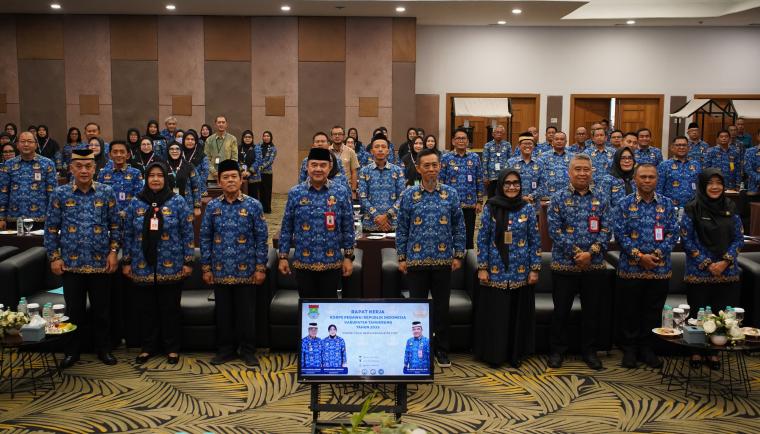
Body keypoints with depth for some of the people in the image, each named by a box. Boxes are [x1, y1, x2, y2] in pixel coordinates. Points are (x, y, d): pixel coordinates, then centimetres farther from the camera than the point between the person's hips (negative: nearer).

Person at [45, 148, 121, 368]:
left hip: (100, 263, 0)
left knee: (102, 309, 8)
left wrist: (113, 251, -3)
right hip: (71, 263, 0)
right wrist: (54, 257, -2)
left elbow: (115, 225, 5)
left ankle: (104, 349, 22)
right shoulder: (60, 194, 0)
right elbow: (51, 228, 3)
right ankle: (72, 351, 23)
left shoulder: (107, 192, 1)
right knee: (74, 310, 9)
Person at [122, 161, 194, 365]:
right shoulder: (135, 203, 4)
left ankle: (172, 348, 19)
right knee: (147, 309, 11)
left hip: (171, 267, -2)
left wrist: (188, 262, -6)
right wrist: (126, 262, 4)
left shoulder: (178, 202, -2)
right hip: (143, 267, 2)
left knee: (170, 309, 6)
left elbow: (187, 234, -2)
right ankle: (148, 347, 25)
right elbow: (128, 235, 7)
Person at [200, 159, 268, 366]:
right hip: (221, 271, 2)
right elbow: (205, 238, 6)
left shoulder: (253, 205, -3)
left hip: (246, 271, -2)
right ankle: (225, 350, 24)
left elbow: (261, 238, -3)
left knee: (246, 312, 5)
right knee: (223, 312, 11)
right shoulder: (212, 206, 4)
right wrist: (206, 268, 2)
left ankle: (248, 351, 17)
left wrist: (261, 268, -7)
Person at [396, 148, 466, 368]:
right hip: (416, 260, 0)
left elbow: (459, 227, 4)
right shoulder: (409, 195, 0)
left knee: (442, 307, 8)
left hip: (443, 260, 1)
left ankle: (442, 350, 22)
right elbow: (402, 229, 3)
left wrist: (458, 255, 0)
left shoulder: (451, 194, 2)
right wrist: (401, 257, 0)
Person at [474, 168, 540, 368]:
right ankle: (493, 354, 18)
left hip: (520, 272, 1)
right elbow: (482, 239, 0)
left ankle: (516, 354, 23)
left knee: (518, 314, 8)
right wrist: (482, 268, -4)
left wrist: (535, 269, -1)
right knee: (494, 314, 4)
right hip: (495, 271, -1)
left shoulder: (528, 209, 2)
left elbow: (535, 240, 3)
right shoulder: (490, 208, -1)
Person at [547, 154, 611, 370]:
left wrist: (591, 253, -14)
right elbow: (555, 230, -9)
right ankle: (557, 350, 20)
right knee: (561, 310, 6)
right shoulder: (558, 198, -2)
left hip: (594, 265, 2)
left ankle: (589, 351, 24)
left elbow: (606, 230, 0)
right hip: (564, 264, -2)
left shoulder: (601, 198, 4)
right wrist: (577, 253, -15)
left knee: (592, 311, 10)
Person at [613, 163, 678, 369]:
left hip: (660, 269, 2)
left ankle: (647, 348, 23)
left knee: (653, 312, 9)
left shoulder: (667, 204, 5)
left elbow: (673, 233, 1)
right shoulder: (625, 204, -1)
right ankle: (629, 350, 19)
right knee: (630, 311, 6)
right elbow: (620, 233, -6)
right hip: (631, 268, -2)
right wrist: (640, 256, -14)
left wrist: (657, 255, -13)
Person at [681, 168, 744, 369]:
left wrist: (726, 261, -7)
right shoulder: (692, 209, -5)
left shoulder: (730, 208, 6)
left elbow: (739, 238, 7)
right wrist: (707, 264, -11)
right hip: (698, 273, -3)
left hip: (727, 272, 3)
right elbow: (686, 240, -6)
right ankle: (696, 351, 16)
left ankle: (714, 352, 18)